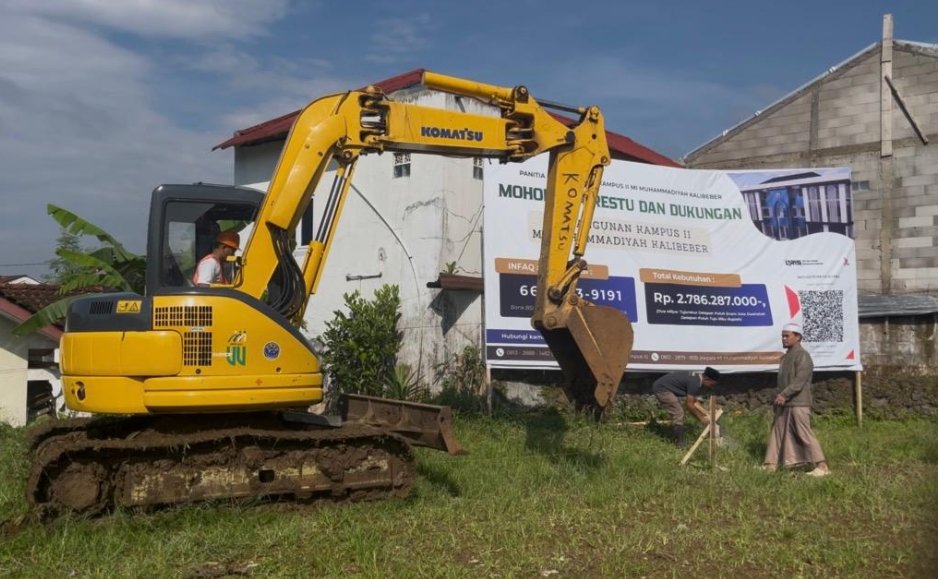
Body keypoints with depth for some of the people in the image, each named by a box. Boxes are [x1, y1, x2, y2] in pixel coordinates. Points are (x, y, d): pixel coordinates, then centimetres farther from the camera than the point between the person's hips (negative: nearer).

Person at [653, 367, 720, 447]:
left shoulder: (697, 379, 9)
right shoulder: (694, 383, -22)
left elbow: (695, 402, 17)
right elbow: (690, 405, -18)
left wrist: (707, 414, 14)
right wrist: (701, 419, -7)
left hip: (661, 386, 11)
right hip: (661, 388, -11)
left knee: (677, 413, 19)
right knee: (678, 413, -8)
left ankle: (676, 438, 28)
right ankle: (680, 442, 1)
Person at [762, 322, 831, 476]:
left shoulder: (802, 355, -11)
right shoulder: (787, 356, 18)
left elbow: (800, 380, -20)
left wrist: (784, 395, -24)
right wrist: (780, 397, 13)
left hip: (798, 403, -10)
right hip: (784, 403, 10)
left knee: (804, 434, -9)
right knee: (777, 432, 9)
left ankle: (822, 466, -4)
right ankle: (770, 465, 14)